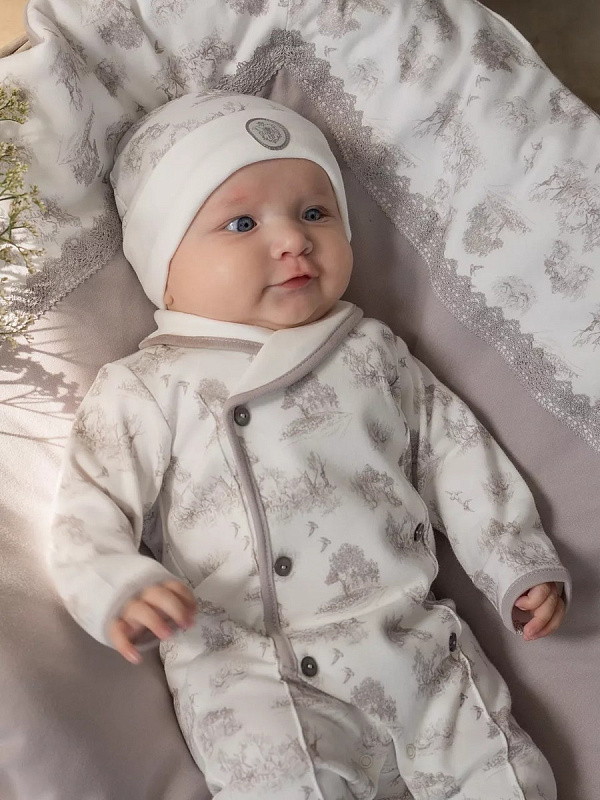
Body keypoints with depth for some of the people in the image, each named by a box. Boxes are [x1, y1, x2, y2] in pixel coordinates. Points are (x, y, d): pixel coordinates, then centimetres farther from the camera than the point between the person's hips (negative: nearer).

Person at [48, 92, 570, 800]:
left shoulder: (373, 351, 12)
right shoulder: (146, 389, 1)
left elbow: (452, 451, 18)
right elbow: (90, 513, -2)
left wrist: (517, 563, 14)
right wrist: (122, 591, -22)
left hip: (418, 643, 4)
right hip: (256, 681, -3)